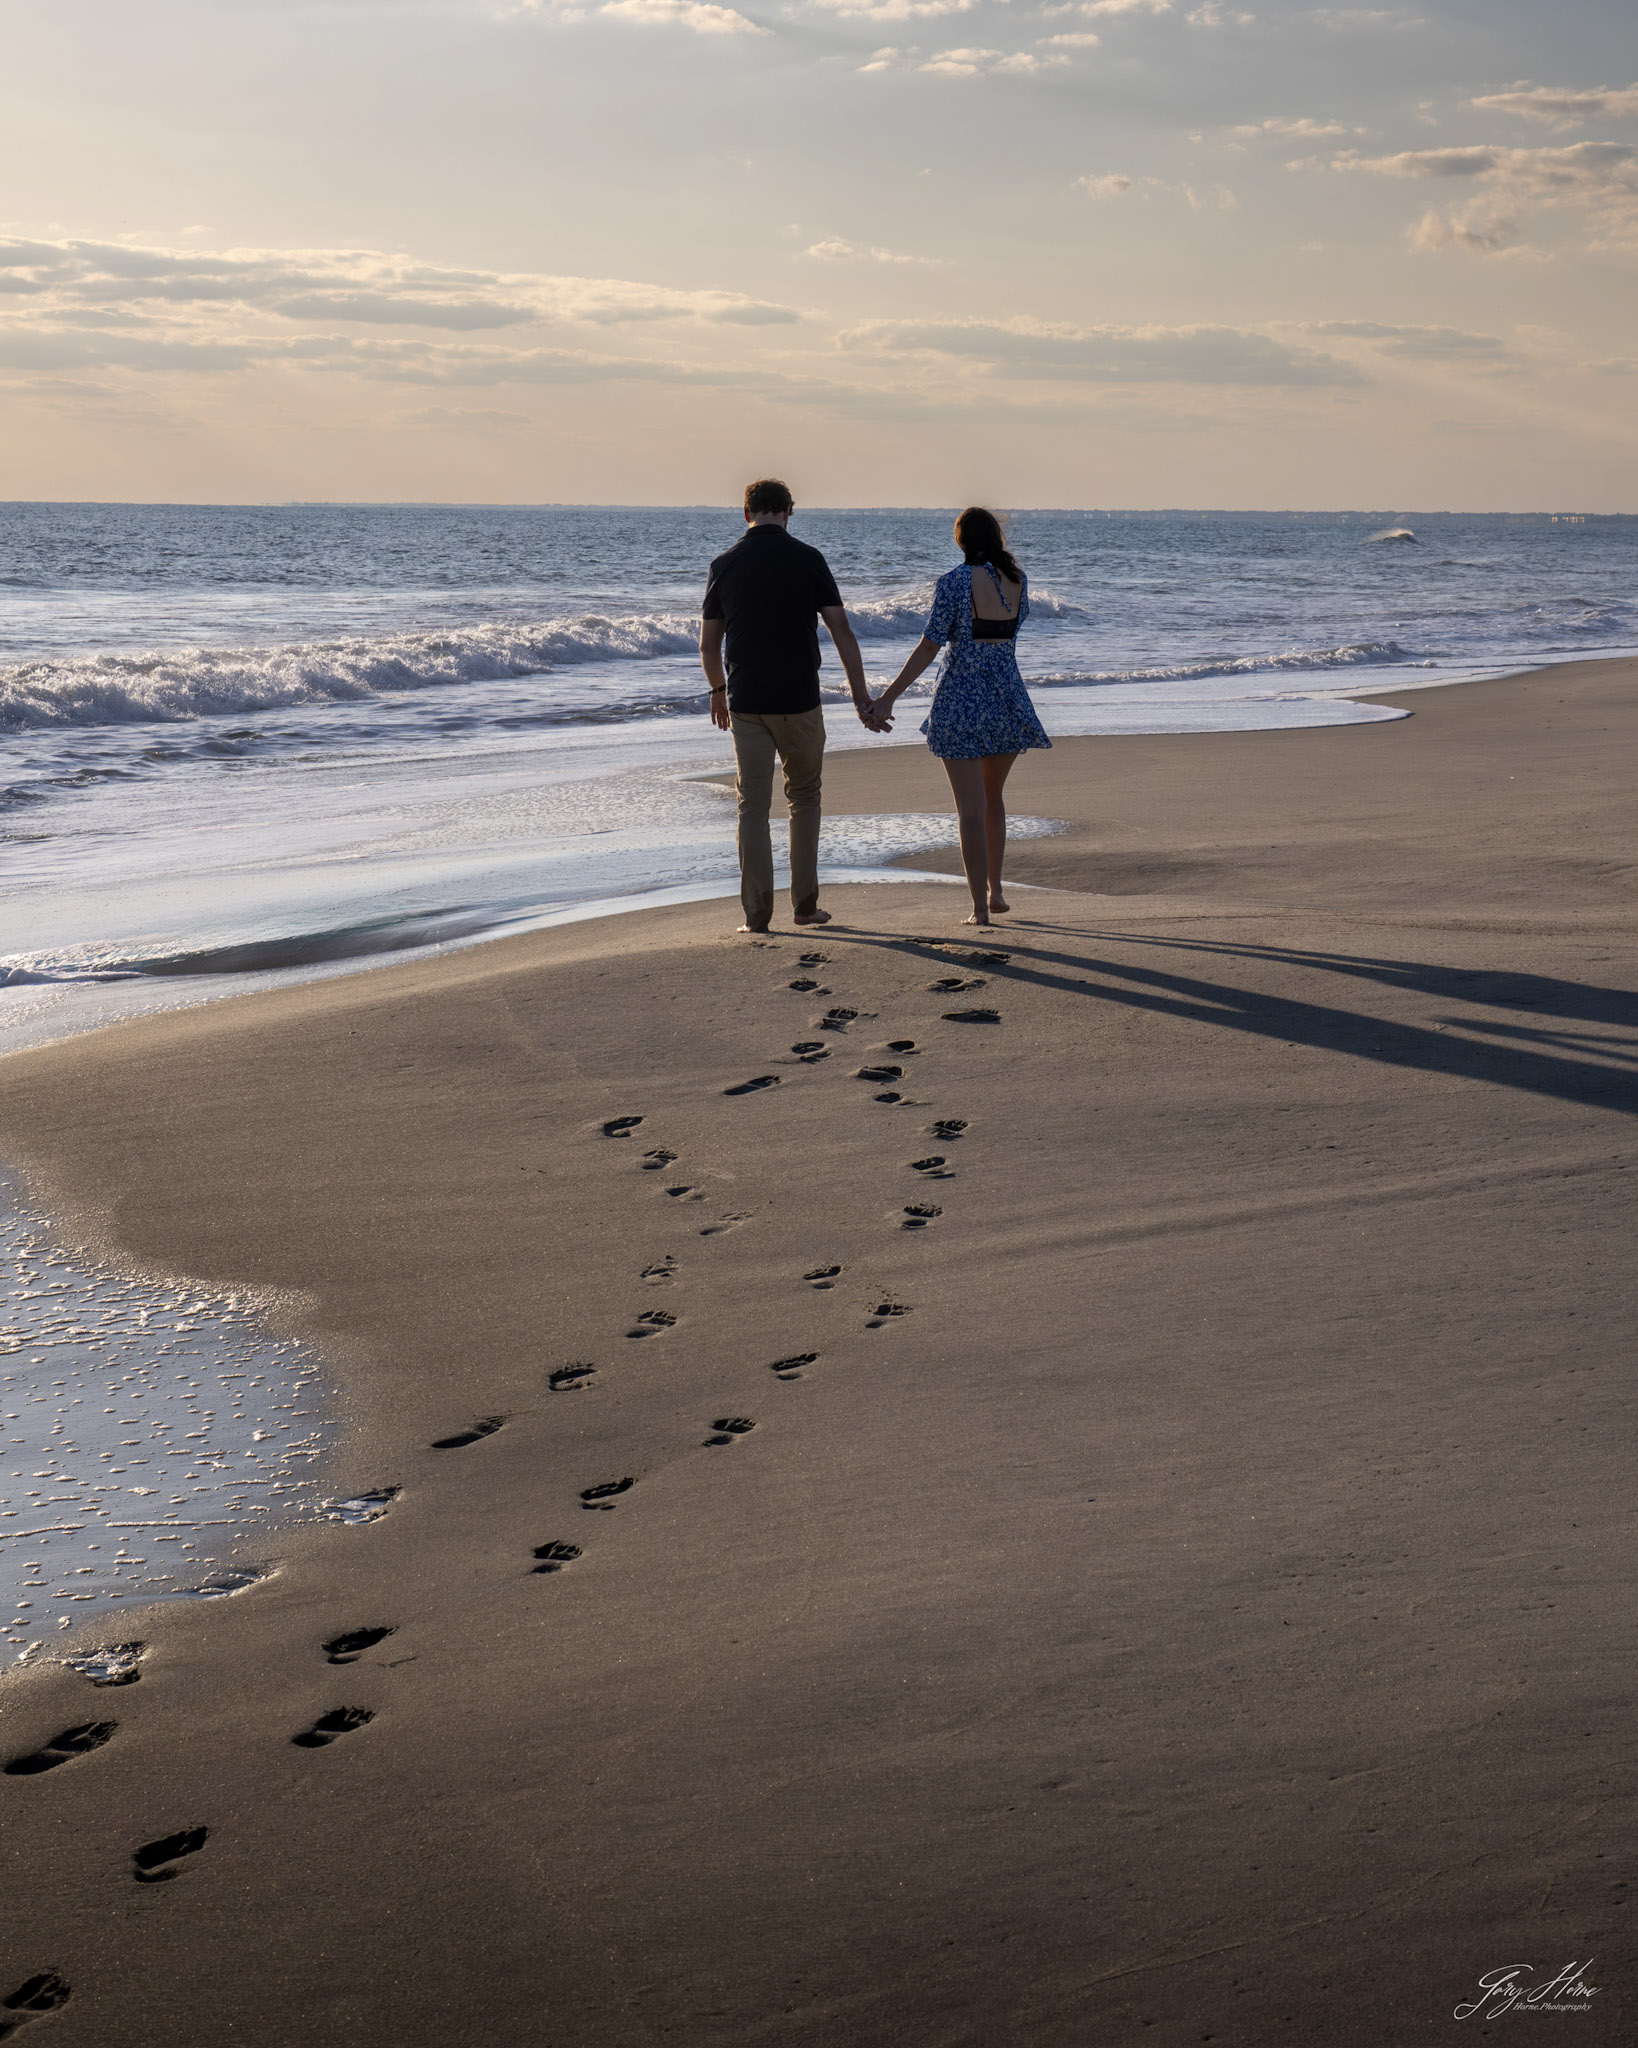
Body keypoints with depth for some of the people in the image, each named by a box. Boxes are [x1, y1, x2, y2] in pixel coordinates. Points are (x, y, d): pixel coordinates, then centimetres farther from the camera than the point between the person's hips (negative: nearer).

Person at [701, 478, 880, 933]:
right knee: (804, 797, 15)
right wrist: (861, 696, -3)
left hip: (745, 703, 1)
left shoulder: (724, 565, 2)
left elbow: (708, 645, 8)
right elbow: (841, 631, -6)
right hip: (799, 700, -1)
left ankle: (757, 912, 0)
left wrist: (718, 692, 25)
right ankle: (805, 904, 15)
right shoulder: (808, 559, -3)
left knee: (753, 805, 4)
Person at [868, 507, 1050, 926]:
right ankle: (995, 891, 28)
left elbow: (929, 648, -14)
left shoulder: (954, 582, -12)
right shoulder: (1018, 579, 2)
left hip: (961, 700, -5)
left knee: (971, 808, -2)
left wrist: (888, 697, -11)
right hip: (1008, 699, 5)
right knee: (993, 798, 23)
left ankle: (980, 907, -4)